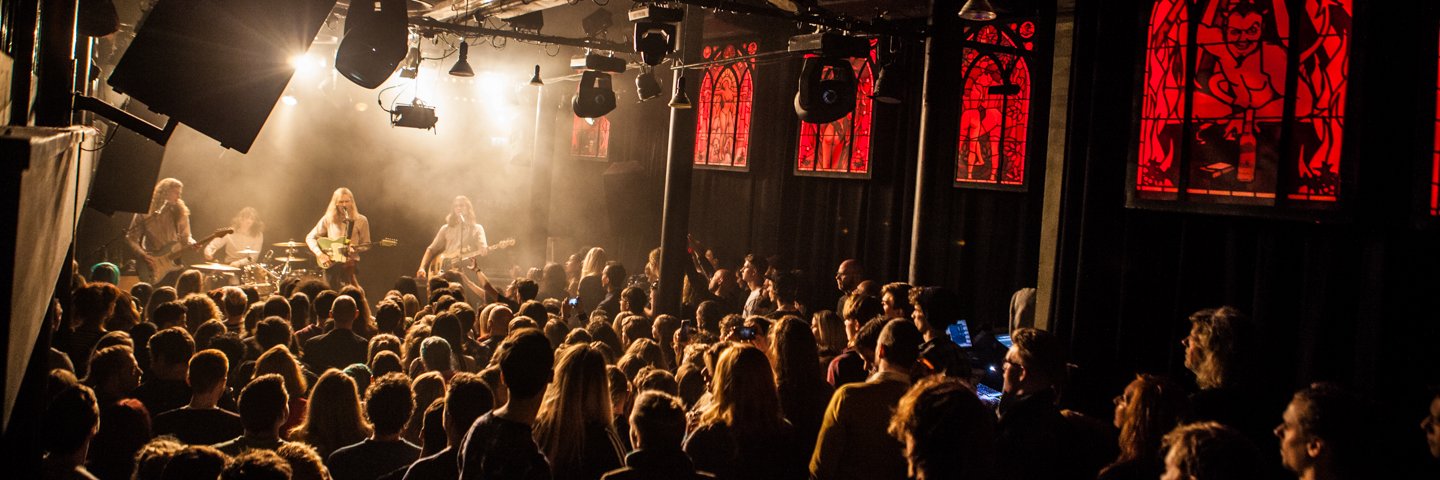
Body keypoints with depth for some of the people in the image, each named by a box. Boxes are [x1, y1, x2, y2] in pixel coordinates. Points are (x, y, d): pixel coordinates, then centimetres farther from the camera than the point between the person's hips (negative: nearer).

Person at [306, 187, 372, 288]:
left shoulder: (361, 221, 2)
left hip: (350, 262, -2)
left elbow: (366, 245, 6)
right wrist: (320, 254, -7)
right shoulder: (328, 219, 5)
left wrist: (355, 249, -15)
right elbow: (310, 238, 8)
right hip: (331, 264, 2)